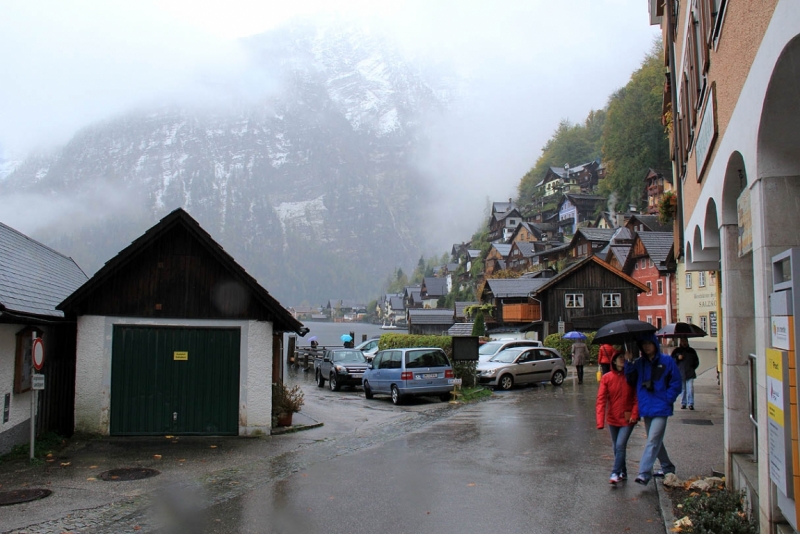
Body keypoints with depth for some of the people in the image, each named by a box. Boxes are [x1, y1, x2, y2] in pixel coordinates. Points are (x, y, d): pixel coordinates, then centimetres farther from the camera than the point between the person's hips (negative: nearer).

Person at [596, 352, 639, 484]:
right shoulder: (606, 378, -6)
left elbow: (637, 398, -3)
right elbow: (601, 399, -11)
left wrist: (634, 414, -14)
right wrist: (600, 421, -20)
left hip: (627, 419, -2)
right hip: (612, 418, 2)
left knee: (620, 445, -12)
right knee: (616, 447, 12)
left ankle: (615, 473, -2)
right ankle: (623, 472, 28)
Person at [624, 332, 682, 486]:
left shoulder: (667, 361, -4)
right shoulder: (638, 363, 7)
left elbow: (676, 383, -2)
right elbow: (631, 381, -1)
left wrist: (667, 399, -11)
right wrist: (629, 362, -11)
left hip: (660, 408, -5)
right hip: (645, 408, 5)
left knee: (653, 441, -12)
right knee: (655, 440, 17)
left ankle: (644, 473, -15)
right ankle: (667, 467, 35)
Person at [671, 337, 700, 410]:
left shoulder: (691, 351, 10)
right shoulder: (676, 351, 6)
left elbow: (696, 362, 20)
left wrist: (692, 368, 7)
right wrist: (677, 358, -11)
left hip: (690, 374, 0)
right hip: (680, 373, 0)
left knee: (690, 389, -9)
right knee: (682, 389, 5)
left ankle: (691, 404, -6)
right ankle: (683, 403, 13)